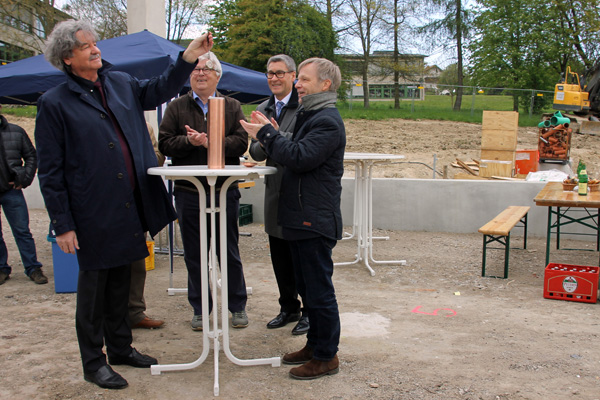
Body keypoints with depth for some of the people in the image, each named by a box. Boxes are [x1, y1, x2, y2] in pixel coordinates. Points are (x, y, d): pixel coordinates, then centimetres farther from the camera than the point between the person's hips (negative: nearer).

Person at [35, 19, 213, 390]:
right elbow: (51, 171, -8)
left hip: (129, 210, 6)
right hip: (94, 216, -5)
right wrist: (62, 224, -11)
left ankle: (121, 347, 35)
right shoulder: (55, 103, -8)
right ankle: (94, 362, 23)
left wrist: (188, 58, -4)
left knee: (121, 281, 19)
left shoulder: (121, 83, 8)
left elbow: (159, 89, 14)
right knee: (94, 288, 7)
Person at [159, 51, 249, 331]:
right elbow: (165, 144, -2)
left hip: (224, 190, -1)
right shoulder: (176, 107, 8)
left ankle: (238, 306, 22)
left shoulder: (232, 107, 7)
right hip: (188, 192, 1)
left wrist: (209, 142, -18)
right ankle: (199, 308, 23)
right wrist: (189, 141, -19)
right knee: (193, 254, 9)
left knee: (229, 252, 8)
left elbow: (241, 143, -7)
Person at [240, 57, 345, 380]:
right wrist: (269, 136, 4)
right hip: (301, 219, 10)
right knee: (307, 288, 18)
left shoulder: (327, 121, -14)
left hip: (315, 221, -10)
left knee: (319, 290, -1)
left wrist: (266, 134, -15)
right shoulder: (309, 116, 20)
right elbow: (293, 155, 19)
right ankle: (314, 344, 30)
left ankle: (326, 356, 10)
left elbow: (300, 157, -25)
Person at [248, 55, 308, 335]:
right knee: (280, 258, 15)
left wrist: (277, 135, -23)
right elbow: (256, 153, 9)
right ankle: (289, 308, 30)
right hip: (275, 193, 7)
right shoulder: (263, 110, 12)